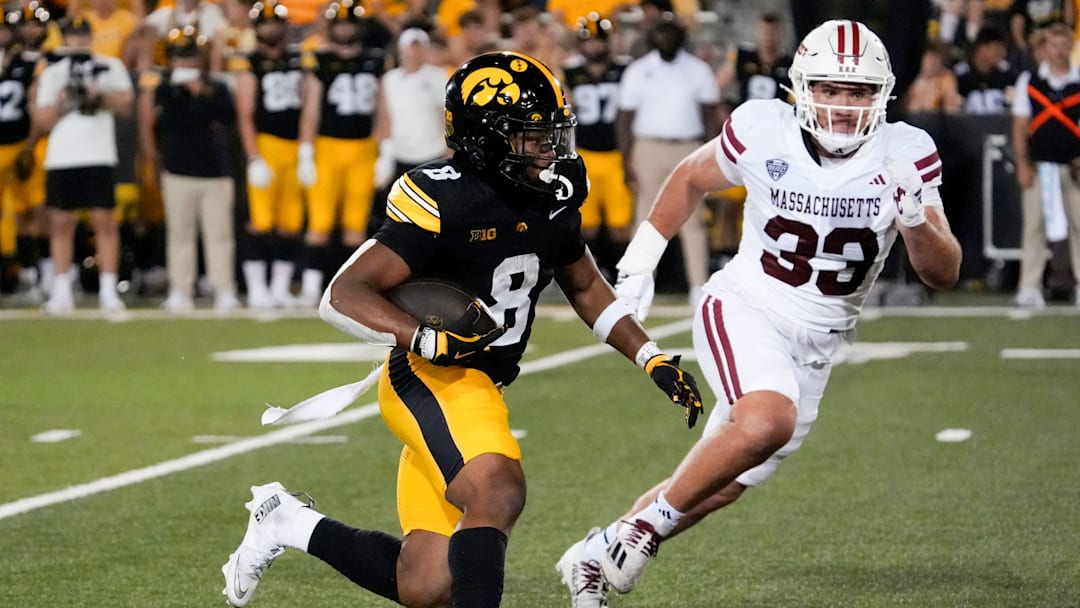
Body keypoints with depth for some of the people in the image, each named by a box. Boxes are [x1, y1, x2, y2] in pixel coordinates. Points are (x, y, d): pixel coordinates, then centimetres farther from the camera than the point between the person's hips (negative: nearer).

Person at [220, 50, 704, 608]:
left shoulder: (553, 201, 6)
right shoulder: (441, 200, -18)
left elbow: (585, 287, 25)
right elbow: (343, 296, -20)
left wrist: (652, 359, 16)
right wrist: (427, 340, -35)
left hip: (480, 388, 8)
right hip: (431, 380, -8)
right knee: (497, 490, -35)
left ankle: (289, 524, 24)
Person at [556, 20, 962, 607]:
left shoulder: (903, 155, -9)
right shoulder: (761, 130, -12)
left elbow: (944, 275, -9)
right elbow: (691, 179, 9)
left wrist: (915, 218, -28)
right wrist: (638, 265, 9)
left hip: (814, 346, 3)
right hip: (744, 311, -3)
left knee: (718, 487, 8)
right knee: (769, 421, -34)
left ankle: (594, 558, 29)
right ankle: (647, 523, -14)